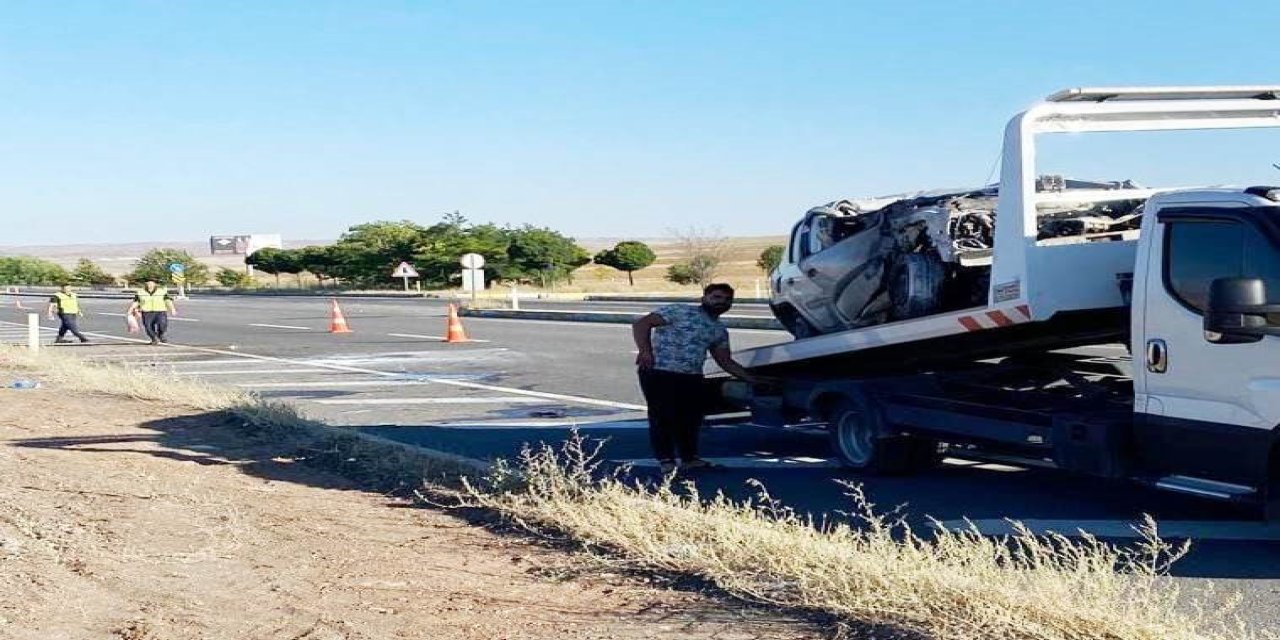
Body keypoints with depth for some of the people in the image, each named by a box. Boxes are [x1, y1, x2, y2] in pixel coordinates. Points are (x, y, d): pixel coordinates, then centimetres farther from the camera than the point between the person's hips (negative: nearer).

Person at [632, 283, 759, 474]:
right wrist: (645, 351, -22)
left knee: (691, 418, 9)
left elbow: (726, 362, 23)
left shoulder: (719, 330, 17)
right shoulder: (681, 311, -5)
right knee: (663, 417, -5)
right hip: (660, 372, -7)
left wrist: (752, 379, 16)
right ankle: (666, 461, 1)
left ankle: (689, 458, 23)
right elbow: (641, 324, -10)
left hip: (692, 377, 7)